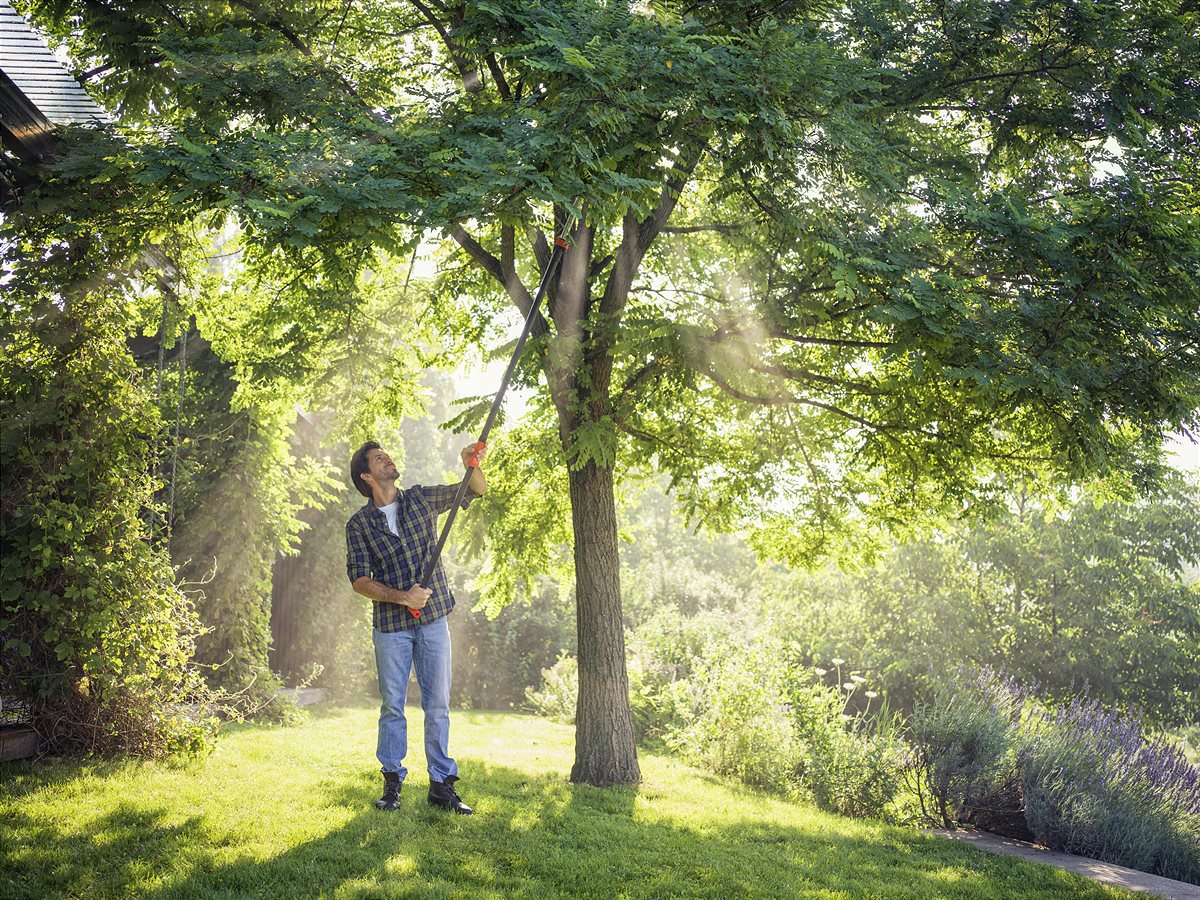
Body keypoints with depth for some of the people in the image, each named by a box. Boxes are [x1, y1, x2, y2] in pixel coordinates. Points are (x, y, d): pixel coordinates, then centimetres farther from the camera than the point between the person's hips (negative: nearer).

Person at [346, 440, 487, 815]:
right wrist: (400, 597, -20)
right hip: (390, 625, -2)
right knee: (392, 706, 4)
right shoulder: (359, 524, 0)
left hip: (433, 619, 2)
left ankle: (441, 784, 10)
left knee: (438, 704, 3)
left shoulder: (421, 499, 6)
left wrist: (471, 463, -10)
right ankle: (392, 783, 16)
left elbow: (477, 490, 12)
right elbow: (358, 580, -6)